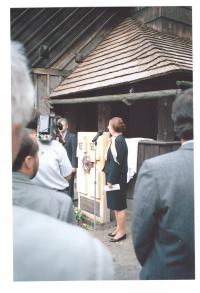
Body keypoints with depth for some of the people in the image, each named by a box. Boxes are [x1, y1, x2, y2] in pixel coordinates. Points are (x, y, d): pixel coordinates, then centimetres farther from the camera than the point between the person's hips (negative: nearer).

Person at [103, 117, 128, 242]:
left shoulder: (118, 141, -19)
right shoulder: (117, 139, 10)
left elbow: (117, 162, -22)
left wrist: (111, 180, -18)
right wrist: (110, 178, 14)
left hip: (117, 178, -10)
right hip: (115, 177, 10)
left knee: (119, 205, 2)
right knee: (116, 205, 18)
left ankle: (122, 231, 16)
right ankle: (119, 228, 31)